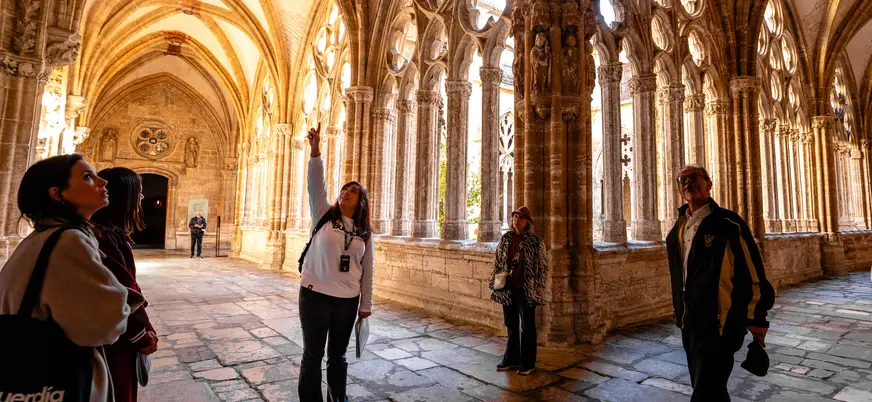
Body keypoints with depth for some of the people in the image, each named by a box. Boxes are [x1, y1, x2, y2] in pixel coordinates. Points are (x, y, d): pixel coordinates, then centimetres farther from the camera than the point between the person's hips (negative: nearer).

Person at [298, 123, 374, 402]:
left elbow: (367, 270, 6)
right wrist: (315, 152, -24)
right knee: (313, 354, 8)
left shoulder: (364, 233, 5)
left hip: (347, 300, 2)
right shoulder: (323, 215, 1)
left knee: (338, 355, 16)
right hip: (314, 294, -2)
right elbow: (316, 185, -12)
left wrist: (366, 304, 6)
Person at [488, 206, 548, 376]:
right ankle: (511, 360, 30)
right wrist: (496, 282, 5)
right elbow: (498, 262, 10)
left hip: (525, 290, -4)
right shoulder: (506, 238, 5)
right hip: (508, 289, 4)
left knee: (527, 327, 7)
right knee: (511, 325, 15)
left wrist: (537, 290, -9)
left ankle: (528, 363, 21)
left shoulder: (536, 241, -7)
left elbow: (542, 266, -5)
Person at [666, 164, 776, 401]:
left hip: (718, 325, -7)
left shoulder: (728, 223, -10)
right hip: (688, 324, 7)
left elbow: (753, 272, -9)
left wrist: (756, 319, -8)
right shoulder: (678, 229, 9)